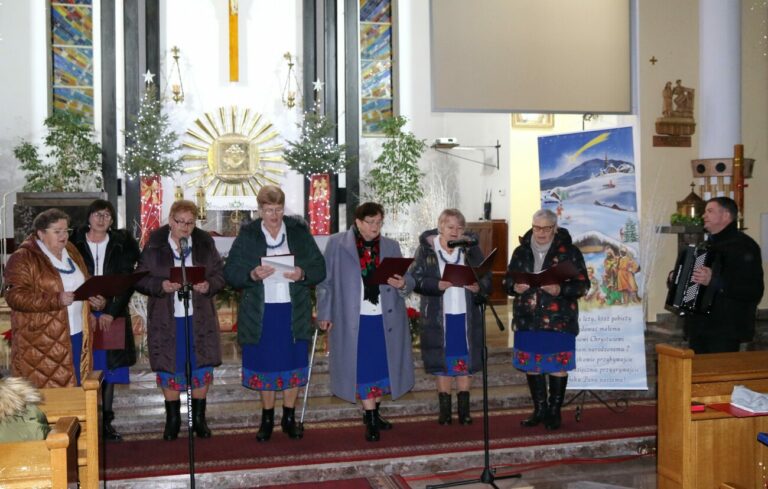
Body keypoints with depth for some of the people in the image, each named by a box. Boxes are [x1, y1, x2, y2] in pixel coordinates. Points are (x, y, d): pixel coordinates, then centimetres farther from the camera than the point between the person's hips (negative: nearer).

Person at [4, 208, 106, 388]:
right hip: (41, 342, -6)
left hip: (76, 335, 7)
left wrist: (95, 300, 0)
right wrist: (56, 300, -25)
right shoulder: (23, 259, -9)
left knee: (74, 386, 12)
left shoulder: (71, 252, 13)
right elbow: (15, 296, -17)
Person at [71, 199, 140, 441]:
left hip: (113, 316, 2)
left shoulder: (121, 245, 5)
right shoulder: (74, 243, 2)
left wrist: (111, 312, -10)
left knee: (109, 370, 6)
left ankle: (106, 421, 15)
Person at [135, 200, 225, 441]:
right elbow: (140, 279, -4)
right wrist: (162, 286, -22)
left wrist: (208, 285, -16)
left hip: (199, 318, 2)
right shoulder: (154, 245, -4)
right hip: (166, 319, -1)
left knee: (202, 367, 7)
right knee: (169, 369, 6)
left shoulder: (205, 242, 2)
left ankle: (199, 418, 23)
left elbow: (220, 274, 5)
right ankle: (172, 419, 24)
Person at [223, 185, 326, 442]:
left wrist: (303, 274, -19)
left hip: (294, 311, 1)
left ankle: (289, 418, 24)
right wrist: (252, 275, -22)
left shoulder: (299, 230, 1)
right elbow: (230, 272, -3)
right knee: (264, 366, 8)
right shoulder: (247, 234, 0)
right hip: (260, 313, 0)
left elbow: (319, 268, 2)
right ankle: (267, 418, 25)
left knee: (293, 365, 8)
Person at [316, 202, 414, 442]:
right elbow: (325, 281, 0)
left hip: (386, 319, 4)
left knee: (383, 365, 10)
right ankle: (370, 419, 11)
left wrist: (402, 284, -15)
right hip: (354, 319, -3)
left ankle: (374, 412, 29)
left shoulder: (391, 246, 9)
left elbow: (408, 281, 8)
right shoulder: (337, 243, 0)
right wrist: (324, 314, -3)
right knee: (363, 368, 0)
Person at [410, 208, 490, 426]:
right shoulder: (426, 248, -3)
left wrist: (477, 286, -19)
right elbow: (415, 278, -9)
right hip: (438, 316, -2)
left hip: (466, 315, 2)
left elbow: (486, 277, 3)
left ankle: (464, 409, 17)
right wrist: (439, 285, -24)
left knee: (465, 361, 7)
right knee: (441, 362, 5)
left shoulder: (471, 248, 3)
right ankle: (444, 410, 16)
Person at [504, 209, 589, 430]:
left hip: (558, 320, -4)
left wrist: (559, 289, -23)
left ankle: (554, 412, 18)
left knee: (557, 367, 3)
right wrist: (515, 287, -10)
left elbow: (582, 284, -6)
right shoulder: (521, 251, 8)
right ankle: (539, 410, 24)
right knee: (531, 366, 9)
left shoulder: (568, 252, -3)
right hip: (527, 320, 4)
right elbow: (508, 280, 13)